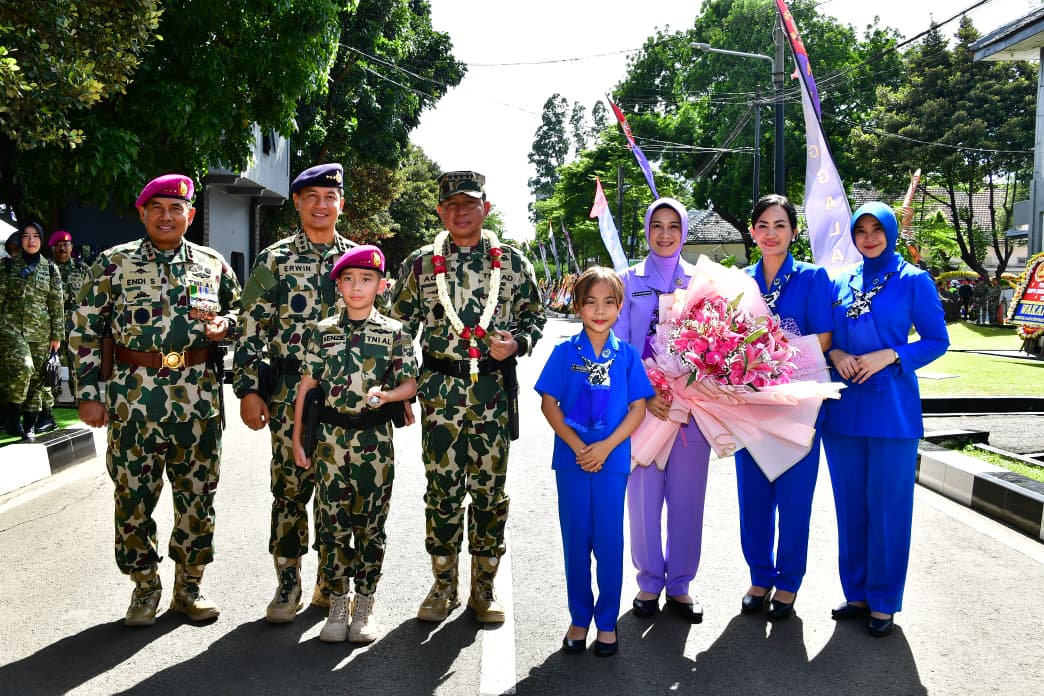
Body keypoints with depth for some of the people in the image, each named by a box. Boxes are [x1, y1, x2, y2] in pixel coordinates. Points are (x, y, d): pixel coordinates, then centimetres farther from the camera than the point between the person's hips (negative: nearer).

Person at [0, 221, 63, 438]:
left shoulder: (50, 269, 9)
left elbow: (56, 304, 8)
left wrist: (57, 335, 3)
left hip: (40, 331, 2)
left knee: (36, 377, 2)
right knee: (21, 367, -24)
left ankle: (29, 424, 12)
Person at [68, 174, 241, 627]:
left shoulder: (213, 264, 7)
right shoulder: (114, 263, 2)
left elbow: (241, 312, 19)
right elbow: (84, 329, 3)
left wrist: (224, 325, -5)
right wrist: (88, 393, -3)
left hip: (198, 398, 1)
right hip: (132, 398, -1)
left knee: (198, 494, 7)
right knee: (134, 494, 4)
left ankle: (189, 586, 24)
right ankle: (145, 587, 23)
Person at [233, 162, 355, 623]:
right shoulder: (275, 260, 1)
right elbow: (250, 329, -1)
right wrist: (248, 390, -8)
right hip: (291, 392, -2)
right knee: (291, 488, 0)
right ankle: (288, 585, 15)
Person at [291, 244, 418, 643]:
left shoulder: (394, 333, 2)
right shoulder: (323, 332, 5)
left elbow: (410, 383, 2)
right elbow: (306, 387, 7)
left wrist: (386, 395, -20)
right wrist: (297, 440, 5)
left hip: (375, 440, -1)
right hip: (331, 438, 1)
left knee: (370, 525, 6)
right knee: (331, 524, 4)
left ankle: (364, 607, 19)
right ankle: (337, 606, 17)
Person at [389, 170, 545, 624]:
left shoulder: (512, 261, 5)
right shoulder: (420, 264, 5)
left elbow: (534, 315, 13)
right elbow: (400, 328, 10)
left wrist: (517, 343, -8)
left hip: (494, 392, 0)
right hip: (439, 391, 0)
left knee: (490, 490, 6)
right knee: (442, 489, 4)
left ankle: (484, 588, 20)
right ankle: (443, 587, 19)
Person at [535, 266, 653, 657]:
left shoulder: (626, 355, 2)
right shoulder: (564, 353, 1)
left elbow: (638, 408, 0)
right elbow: (548, 403, -1)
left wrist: (606, 446, -12)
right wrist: (578, 446, -12)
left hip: (612, 460, 0)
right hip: (571, 459, 0)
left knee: (609, 542, 5)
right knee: (576, 540, 8)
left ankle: (607, 622, 19)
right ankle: (579, 619, 22)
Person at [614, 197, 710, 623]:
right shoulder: (630, 281, 6)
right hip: (643, 403, -1)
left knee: (687, 496, 4)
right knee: (644, 495, 3)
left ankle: (679, 584, 17)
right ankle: (649, 582, 18)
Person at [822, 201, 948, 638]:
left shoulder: (913, 281, -1)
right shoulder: (841, 282, 10)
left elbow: (937, 340, -1)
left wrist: (889, 356, -15)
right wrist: (835, 354, -7)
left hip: (892, 408, -4)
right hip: (843, 406, 4)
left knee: (887, 504, 0)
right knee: (850, 504, 9)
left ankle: (883, 602, 13)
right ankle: (856, 592, 22)